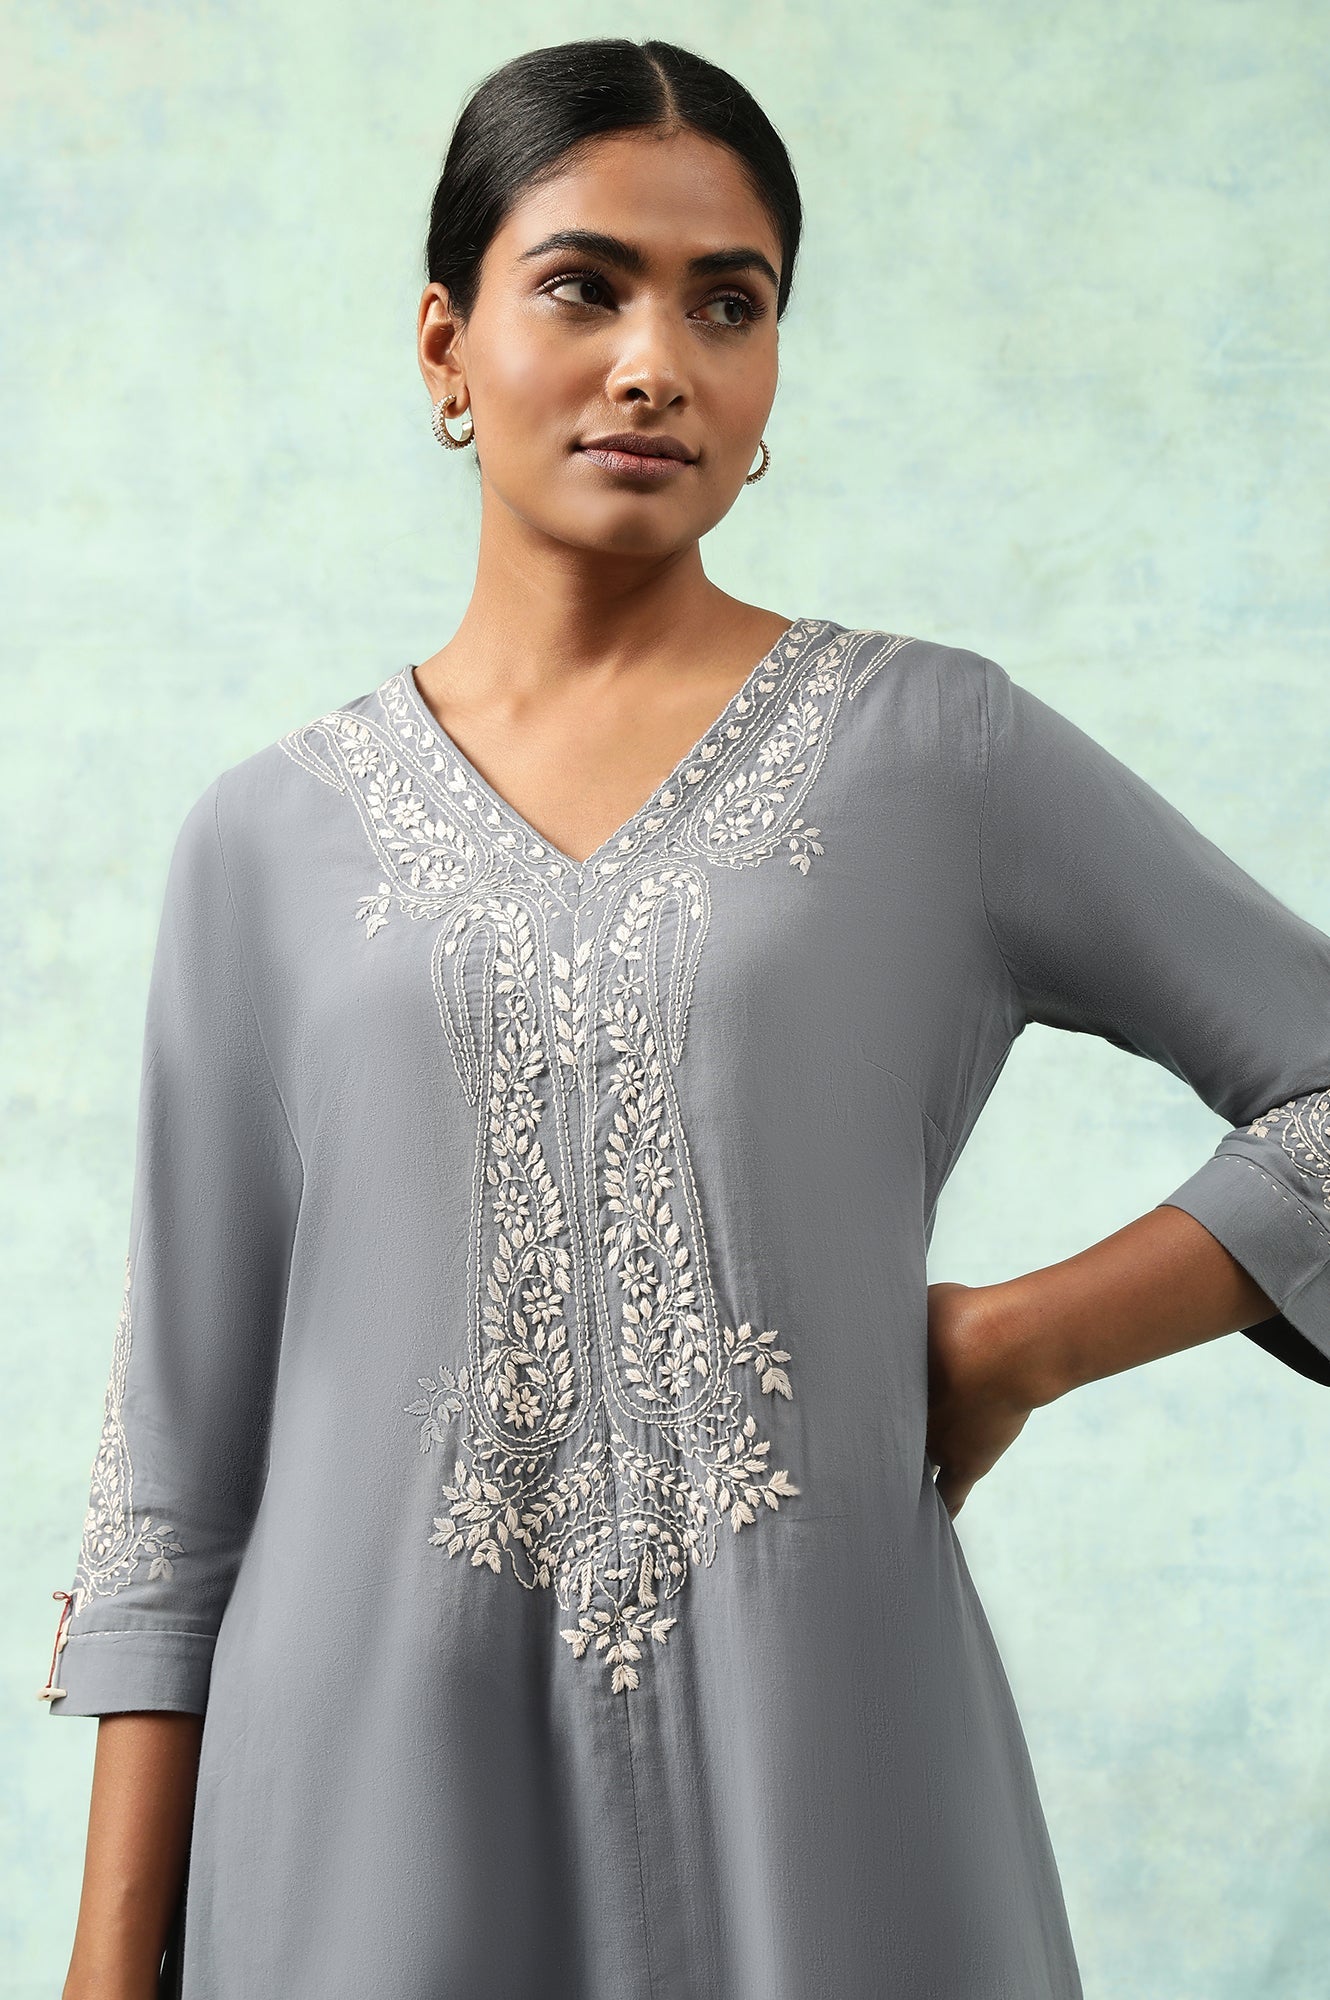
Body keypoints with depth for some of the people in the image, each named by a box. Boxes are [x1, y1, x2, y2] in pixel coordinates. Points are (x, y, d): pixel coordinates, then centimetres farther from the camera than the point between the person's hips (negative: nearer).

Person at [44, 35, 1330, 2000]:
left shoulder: (936, 748, 0)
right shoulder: (270, 839, 5)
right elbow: (184, 1436, 6)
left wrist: (1013, 1343, -5)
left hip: (818, 1760, -1)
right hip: (383, 1779, 1)